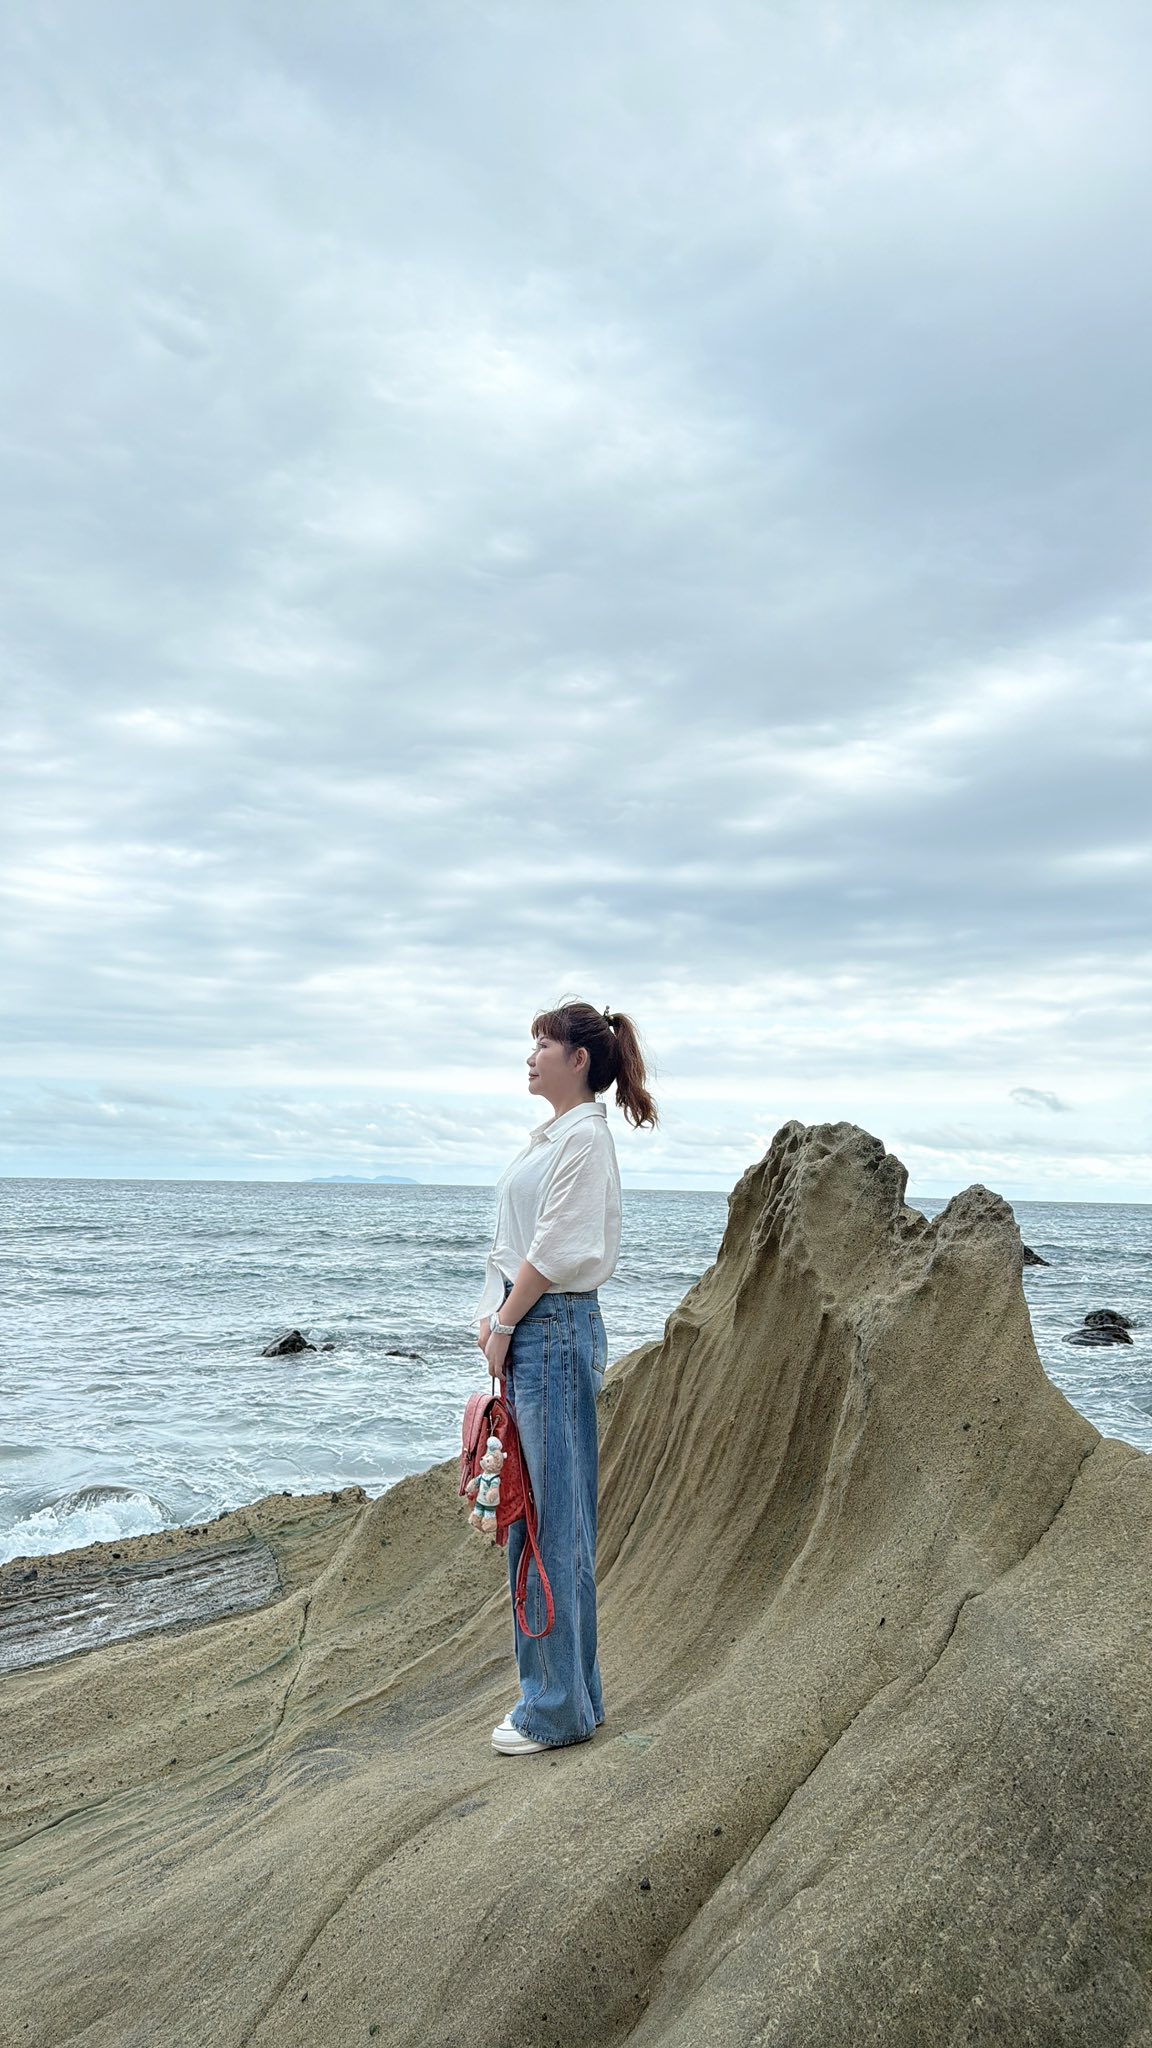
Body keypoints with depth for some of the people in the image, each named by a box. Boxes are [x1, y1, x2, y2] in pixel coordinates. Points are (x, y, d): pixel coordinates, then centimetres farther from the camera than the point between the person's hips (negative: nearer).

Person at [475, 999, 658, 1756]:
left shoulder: (584, 1135, -14)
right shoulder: (553, 1135, 16)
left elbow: (555, 1252, -17)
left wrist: (505, 1326, -11)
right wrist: (494, 1316, 7)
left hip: (556, 1331, -10)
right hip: (528, 1332, 10)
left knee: (555, 1520, -1)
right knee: (531, 1515, 15)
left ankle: (559, 1708, 12)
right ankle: (566, 1691, 28)